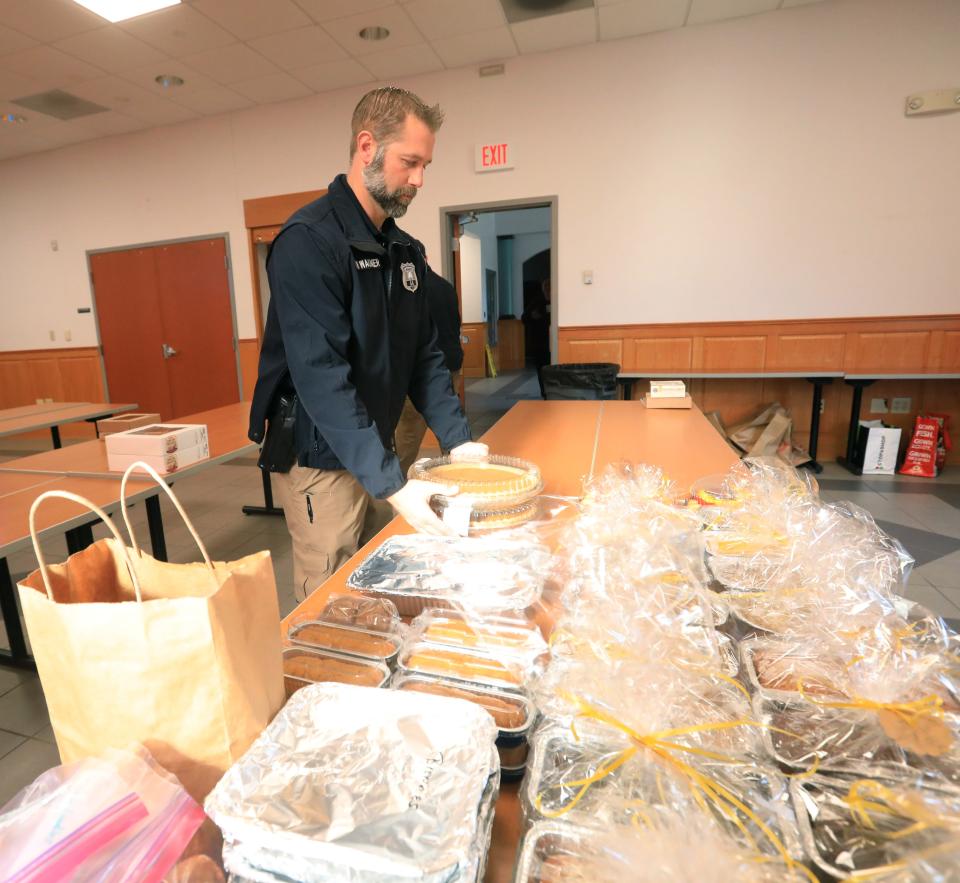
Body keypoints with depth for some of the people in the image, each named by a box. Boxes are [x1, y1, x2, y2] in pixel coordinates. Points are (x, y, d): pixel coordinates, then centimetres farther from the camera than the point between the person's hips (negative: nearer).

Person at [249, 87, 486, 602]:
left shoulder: (405, 249, 7)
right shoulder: (309, 240, -17)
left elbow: (423, 355, 9)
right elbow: (321, 375, -26)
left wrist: (457, 440, -1)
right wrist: (391, 484, -30)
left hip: (376, 451, 7)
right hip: (322, 459, -7)